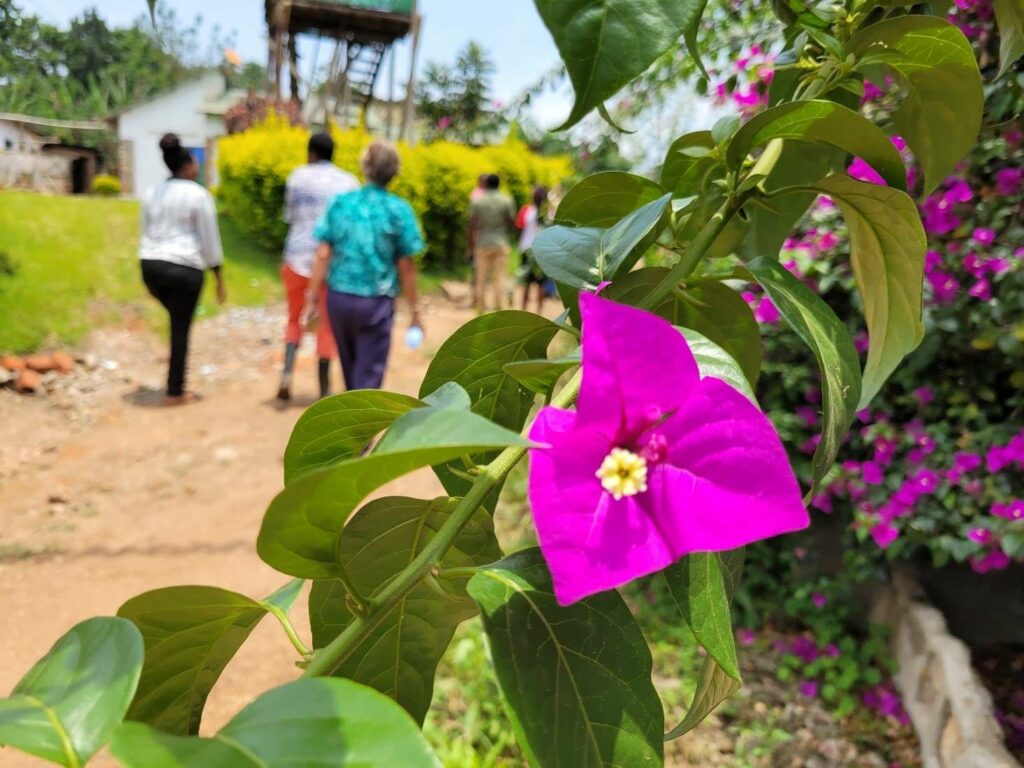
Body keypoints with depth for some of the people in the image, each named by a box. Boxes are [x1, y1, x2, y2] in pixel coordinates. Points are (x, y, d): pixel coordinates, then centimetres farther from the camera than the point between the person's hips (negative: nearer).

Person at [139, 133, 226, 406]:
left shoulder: (153, 193, 12)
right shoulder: (199, 195, -8)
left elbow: (146, 235, 17)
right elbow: (210, 242, -7)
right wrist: (219, 280, -1)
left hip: (151, 266, 6)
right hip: (183, 269, -6)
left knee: (178, 321, 26)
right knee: (181, 329, 5)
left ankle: (175, 379, 26)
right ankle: (175, 393, 12)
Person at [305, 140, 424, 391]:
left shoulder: (340, 202, 1)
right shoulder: (399, 210, -6)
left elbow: (323, 256, -2)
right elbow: (406, 267, -6)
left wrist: (312, 299, 3)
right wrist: (414, 310, 2)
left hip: (338, 298, 4)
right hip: (376, 302, -4)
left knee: (350, 365, 24)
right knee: (368, 375, 3)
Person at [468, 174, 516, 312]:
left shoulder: (476, 201, -2)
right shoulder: (506, 201, -1)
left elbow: (472, 226, -3)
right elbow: (512, 224, 0)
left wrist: (471, 247, 3)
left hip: (482, 244, 0)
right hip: (501, 244, 0)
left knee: (481, 279, 7)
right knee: (499, 279, 0)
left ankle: (481, 311, 12)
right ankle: (500, 310, -5)